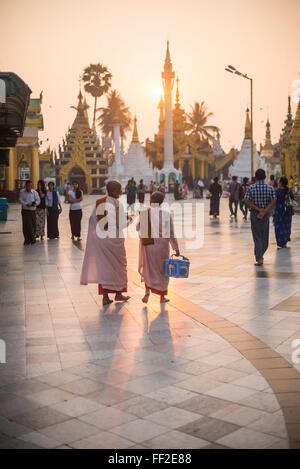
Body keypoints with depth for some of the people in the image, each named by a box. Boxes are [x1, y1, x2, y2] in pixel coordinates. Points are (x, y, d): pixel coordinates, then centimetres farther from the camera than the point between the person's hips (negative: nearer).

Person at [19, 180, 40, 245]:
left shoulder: (34, 192, 0)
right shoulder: (22, 192, -2)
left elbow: (38, 200, 0)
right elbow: (20, 200, -8)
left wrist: (35, 203, -23)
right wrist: (26, 204, -24)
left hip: (33, 211, 2)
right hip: (25, 211, -2)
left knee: (33, 225, 6)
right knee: (26, 226, -6)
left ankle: (32, 238, 26)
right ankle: (27, 240, 2)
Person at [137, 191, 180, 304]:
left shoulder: (144, 213, -8)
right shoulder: (166, 214, -11)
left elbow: (138, 228, 7)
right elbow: (171, 234, -9)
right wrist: (176, 248, -3)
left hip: (147, 245, 1)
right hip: (161, 246, -1)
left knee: (148, 269, 18)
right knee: (162, 270, 13)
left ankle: (147, 289, -2)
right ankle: (162, 296, 19)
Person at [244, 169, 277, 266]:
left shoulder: (251, 188, -5)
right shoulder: (270, 188, -3)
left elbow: (247, 201, -13)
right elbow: (273, 202, -12)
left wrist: (258, 209, -11)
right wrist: (263, 212, -16)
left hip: (254, 214, -1)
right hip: (266, 214, 1)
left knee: (257, 237, 3)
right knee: (264, 236, 17)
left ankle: (259, 258, -5)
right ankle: (259, 254, 29)